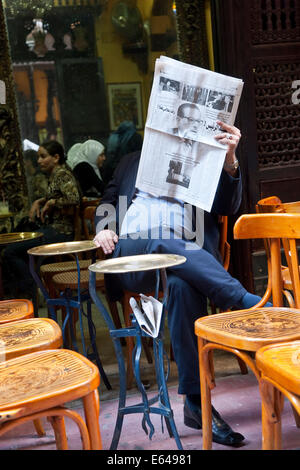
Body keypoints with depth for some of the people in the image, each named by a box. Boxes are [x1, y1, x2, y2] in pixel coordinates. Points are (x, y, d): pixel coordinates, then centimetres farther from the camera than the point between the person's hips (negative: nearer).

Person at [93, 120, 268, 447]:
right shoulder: (133, 162, 31)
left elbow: (227, 206, 7)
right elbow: (107, 203, 27)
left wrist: (229, 160, -11)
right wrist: (103, 227, 3)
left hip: (185, 250, -1)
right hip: (130, 250, 1)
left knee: (182, 283, -37)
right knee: (165, 242, -37)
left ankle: (195, 403, -34)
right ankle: (251, 305, -37)